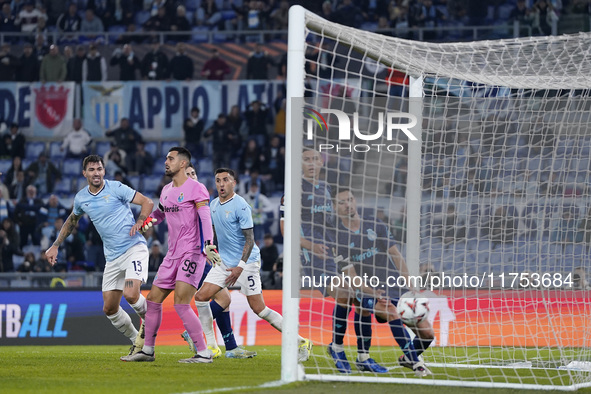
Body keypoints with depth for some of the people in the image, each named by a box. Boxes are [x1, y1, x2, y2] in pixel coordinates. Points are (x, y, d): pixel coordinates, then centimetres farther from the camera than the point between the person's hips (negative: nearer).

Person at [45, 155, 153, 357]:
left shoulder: (116, 189, -7)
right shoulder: (81, 198, 8)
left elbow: (147, 202, -3)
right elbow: (72, 220, 28)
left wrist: (138, 223, -19)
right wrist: (55, 246, 25)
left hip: (134, 248, -6)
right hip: (112, 257, 6)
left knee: (130, 294, -25)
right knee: (109, 308, 2)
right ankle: (137, 341, 21)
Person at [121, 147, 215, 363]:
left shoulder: (196, 189, -8)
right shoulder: (167, 191, 17)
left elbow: (205, 218, -17)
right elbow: (160, 212, 34)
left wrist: (208, 245, -31)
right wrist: (148, 220, 11)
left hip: (192, 253, -9)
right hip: (173, 255, 9)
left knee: (181, 304, -19)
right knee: (153, 300, 10)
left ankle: (204, 353, -15)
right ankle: (147, 351, 23)